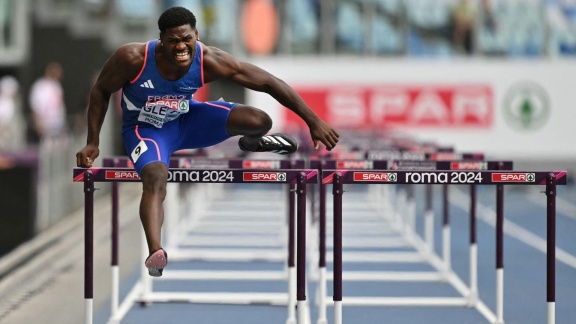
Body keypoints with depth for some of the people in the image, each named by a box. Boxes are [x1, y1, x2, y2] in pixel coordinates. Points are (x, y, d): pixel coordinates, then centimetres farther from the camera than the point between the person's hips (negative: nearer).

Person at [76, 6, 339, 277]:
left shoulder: (209, 61, -26)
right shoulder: (133, 58, -30)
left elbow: (269, 82, -20)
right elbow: (100, 92, -11)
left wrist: (314, 122, -20)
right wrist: (93, 143, -13)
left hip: (186, 119, 3)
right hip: (145, 128, -2)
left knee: (260, 121, -17)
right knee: (155, 176, -36)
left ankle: (252, 143, 23)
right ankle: (155, 253, -54)